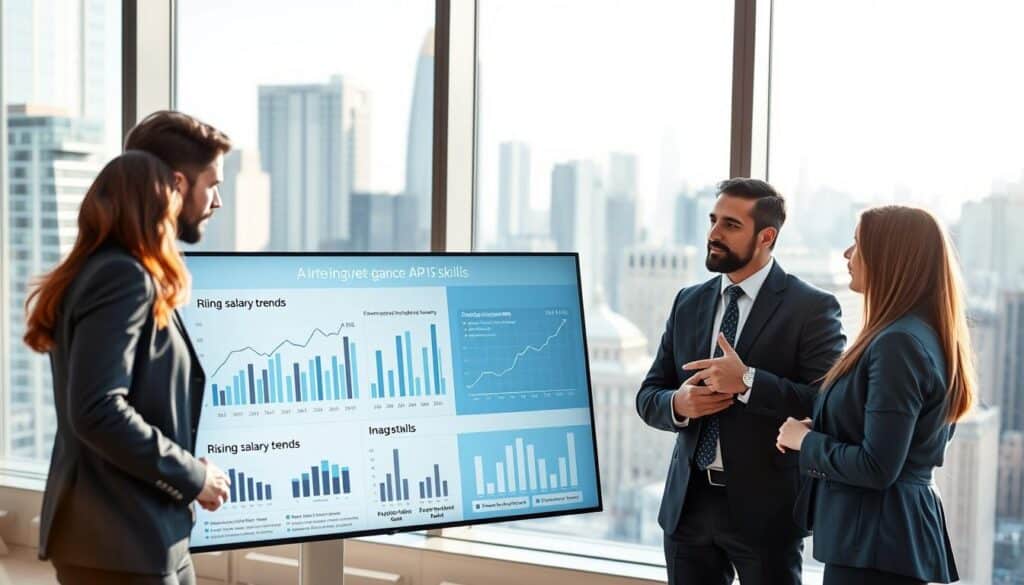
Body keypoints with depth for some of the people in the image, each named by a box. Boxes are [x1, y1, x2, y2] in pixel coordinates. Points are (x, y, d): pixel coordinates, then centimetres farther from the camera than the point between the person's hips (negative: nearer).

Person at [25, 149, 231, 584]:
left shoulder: (97, 272, 14)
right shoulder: (125, 277, -14)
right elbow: (97, 410, -24)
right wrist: (192, 477, -16)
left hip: (113, 530, 9)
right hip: (122, 538, -9)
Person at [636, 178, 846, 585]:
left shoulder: (811, 307, -7)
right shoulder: (689, 303, 9)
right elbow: (648, 396, 11)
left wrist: (748, 381, -24)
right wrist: (679, 403, -11)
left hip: (765, 506, -5)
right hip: (689, 503, 5)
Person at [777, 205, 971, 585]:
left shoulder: (898, 344, -20)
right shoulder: (928, 335, 10)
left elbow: (877, 468, -24)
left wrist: (806, 440, -8)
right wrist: (819, 433, 8)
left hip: (875, 539, -10)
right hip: (901, 529, 10)